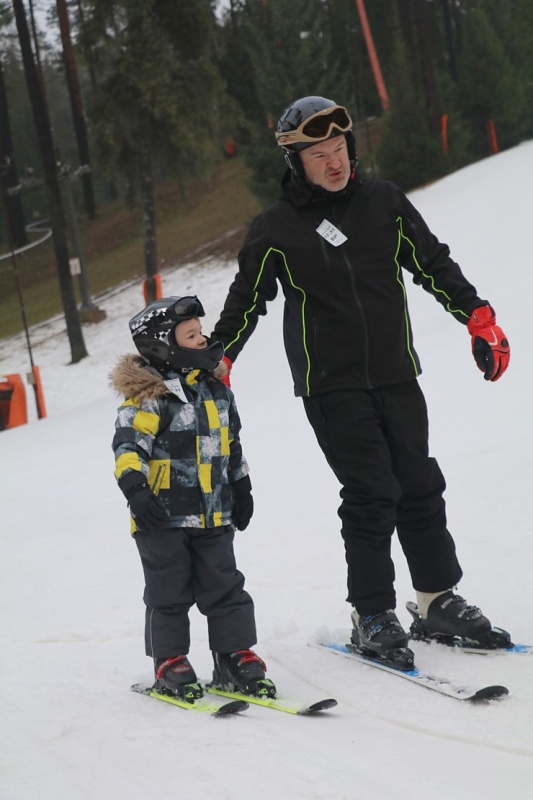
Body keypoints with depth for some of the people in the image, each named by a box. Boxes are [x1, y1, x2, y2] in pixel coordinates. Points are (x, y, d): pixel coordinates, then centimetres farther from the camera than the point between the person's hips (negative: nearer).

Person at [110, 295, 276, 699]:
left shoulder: (215, 389, 9)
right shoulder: (149, 398, -13)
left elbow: (231, 444, 20)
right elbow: (129, 444, -19)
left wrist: (241, 489, 22)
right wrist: (134, 487, -32)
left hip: (213, 515, 6)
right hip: (163, 517, -5)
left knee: (225, 587, 6)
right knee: (169, 593, 3)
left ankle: (235, 656, 14)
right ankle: (170, 664, 13)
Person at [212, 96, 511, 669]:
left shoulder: (384, 202, 6)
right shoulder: (276, 229, -3)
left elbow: (433, 264, 12)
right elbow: (246, 300, 6)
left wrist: (478, 319, 6)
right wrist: (216, 361, -1)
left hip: (396, 374, 4)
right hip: (332, 385, -4)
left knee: (420, 486, 6)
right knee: (372, 494, -9)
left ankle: (439, 602, 18)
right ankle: (371, 616, 0)